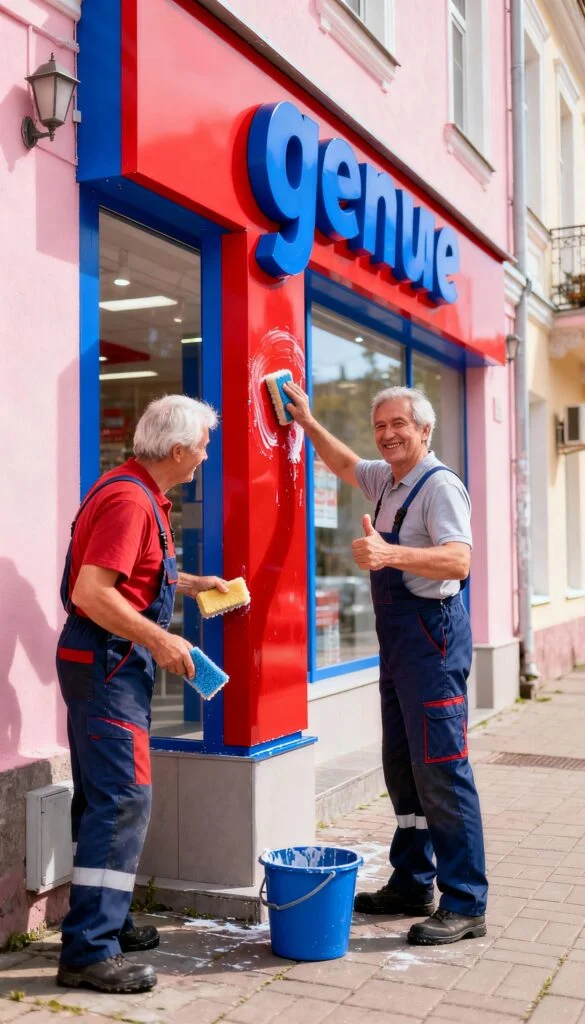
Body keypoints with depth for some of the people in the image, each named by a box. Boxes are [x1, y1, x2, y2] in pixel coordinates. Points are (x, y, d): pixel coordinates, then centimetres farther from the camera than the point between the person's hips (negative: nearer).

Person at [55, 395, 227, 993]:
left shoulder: (138, 492, 13)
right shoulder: (130, 500, -19)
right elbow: (91, 593, -26)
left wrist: (191, 583, 23)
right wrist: (160, 641, -22)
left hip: (109, 664, 11)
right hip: (106, 662, -11)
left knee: (101, 797, 15)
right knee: (123, 798, -10)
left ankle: (103, 921, 27)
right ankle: (89, 951, -5)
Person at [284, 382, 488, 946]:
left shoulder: (440, 486, -13)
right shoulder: (386, 480, 15)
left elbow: (457, 560, -27)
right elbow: (345, 464, 36)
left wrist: (388, 553, -41)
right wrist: (308, 422, 29)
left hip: (431, 631, -10)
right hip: (396, 632, 10)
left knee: (441, 768, -8)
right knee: (402, 767, 14)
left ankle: (465, 904, 0)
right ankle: (411, 884, 25)